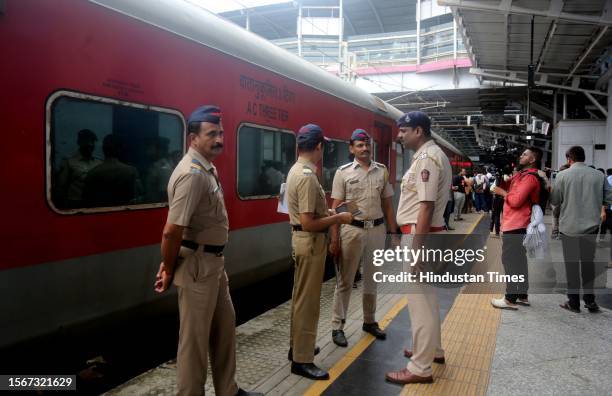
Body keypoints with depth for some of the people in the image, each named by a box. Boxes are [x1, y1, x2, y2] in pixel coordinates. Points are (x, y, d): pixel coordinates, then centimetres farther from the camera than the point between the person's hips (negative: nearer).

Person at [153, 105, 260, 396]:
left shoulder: (208, 168, 9)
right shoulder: (192, 174, -23)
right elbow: (171, 231, -27)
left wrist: (168, 264, 9)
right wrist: (169, 271, -13)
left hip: (214, 262, 10)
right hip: (197, 266, -10)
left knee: (225, 326, 20)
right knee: (195, 338, 5)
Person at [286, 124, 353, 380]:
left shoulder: (296, 170, 9)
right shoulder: (307, 177, -23)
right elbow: (308, 224, -27)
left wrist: (329, 213, 13)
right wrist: (338, 218, -16)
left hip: (301, 239, 11)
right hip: (310, 242, -11)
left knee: (301, 297, 19)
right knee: (308, 301, -2)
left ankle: (297, 346, 33)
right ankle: (302, 360, 8)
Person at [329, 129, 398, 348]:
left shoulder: (382, 171, 6)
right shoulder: (343, 172, -4)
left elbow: (387, 204, 10)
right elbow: (336, 207, -6)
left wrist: (393, 232, 7)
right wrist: (334, 240, -11)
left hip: (377, 230, 4)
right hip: (352, 230, -3)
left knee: (372, 279, 16)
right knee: (345, 281, 5)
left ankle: (370, 321, 32)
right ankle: (337, 327, 15)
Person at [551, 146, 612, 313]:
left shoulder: (563, 175, -9)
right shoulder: (599, 175, -3)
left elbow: (555, 201, -4)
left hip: (569, 226, -2)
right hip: (591, 226, 2)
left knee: (571, 264, 7)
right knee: (588, 263, 15)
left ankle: (573, 302, 13)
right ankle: (590, 300, 18)